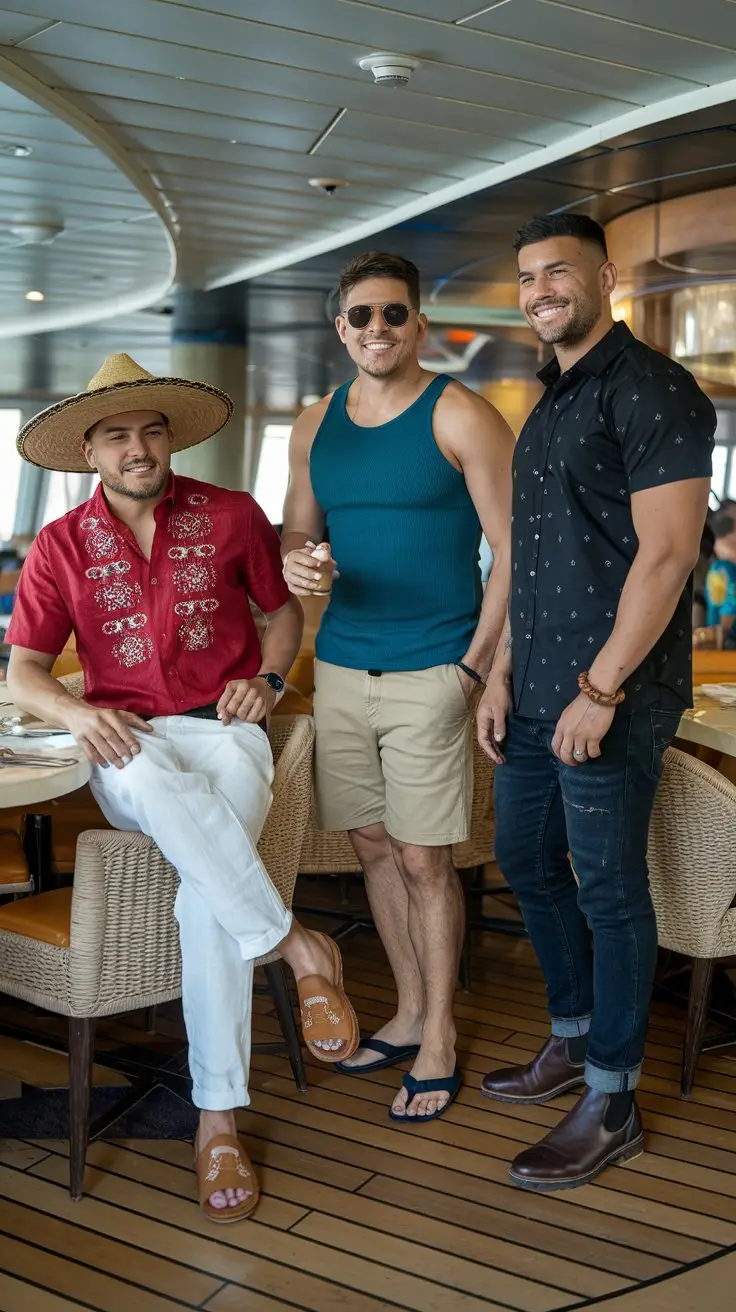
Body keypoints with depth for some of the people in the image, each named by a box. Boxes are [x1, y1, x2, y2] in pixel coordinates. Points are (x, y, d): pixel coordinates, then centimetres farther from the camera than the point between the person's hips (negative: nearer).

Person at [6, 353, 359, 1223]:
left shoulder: (231, 517, 5)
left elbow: (284, 607, 19)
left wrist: (267, 679, -1)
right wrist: (76, 714, -18)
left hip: (225, 733, 0)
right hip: (126, 747, 1)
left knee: (206, 893, -29)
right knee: (159, 783, -40)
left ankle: (217, 1119, -19)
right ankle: (297, 947, -27)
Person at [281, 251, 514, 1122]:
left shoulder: (460, 418, -7)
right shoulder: (316, 425, 10)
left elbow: (511, 550, -8)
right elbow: (296, 531, 18)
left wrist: (474, 667, -12)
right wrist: (295, 564, -7)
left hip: (429, 675, -5)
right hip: (341, 668, 6)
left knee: (423, 859, 0)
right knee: (373, 846, 12)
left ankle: (439, 1040, 17)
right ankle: (409, 1013, 29)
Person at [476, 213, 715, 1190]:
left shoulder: (650, 389, -11)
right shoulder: (552, 404, 17)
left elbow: (666, 552, -19)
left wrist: (601, 688, -20)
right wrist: (504, 672, 14)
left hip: (610, 697, -9)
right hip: (539, 694, 9)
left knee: (609, 889, 1)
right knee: (528, 862, 17)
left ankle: (611, 1105, 16)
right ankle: (573, 1041, 36)